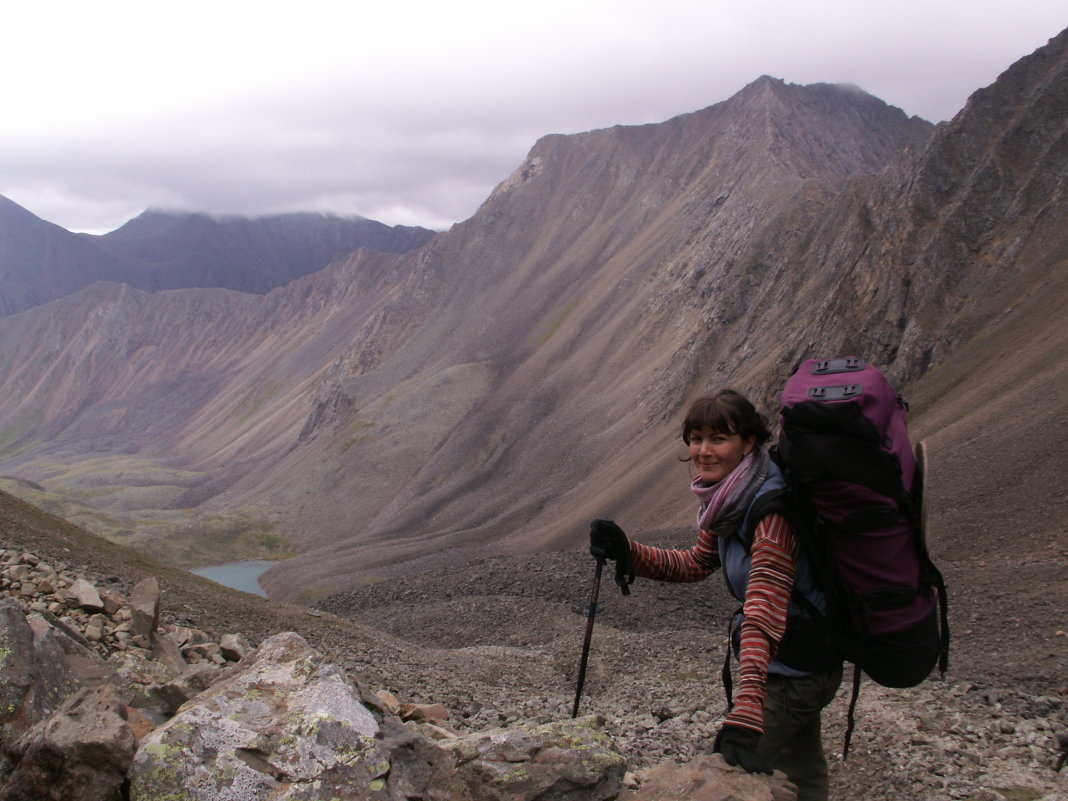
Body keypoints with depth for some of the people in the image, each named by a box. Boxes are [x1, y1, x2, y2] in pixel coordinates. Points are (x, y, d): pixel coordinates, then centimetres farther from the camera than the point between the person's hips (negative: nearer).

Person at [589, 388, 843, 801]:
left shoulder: (773, 508, -29)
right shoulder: (730, 499, -2)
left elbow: (764, 610, -39)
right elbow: (696, 564, 11)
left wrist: (745, 712, -47)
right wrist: (627, 552, -5)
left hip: (794, 669, -9)